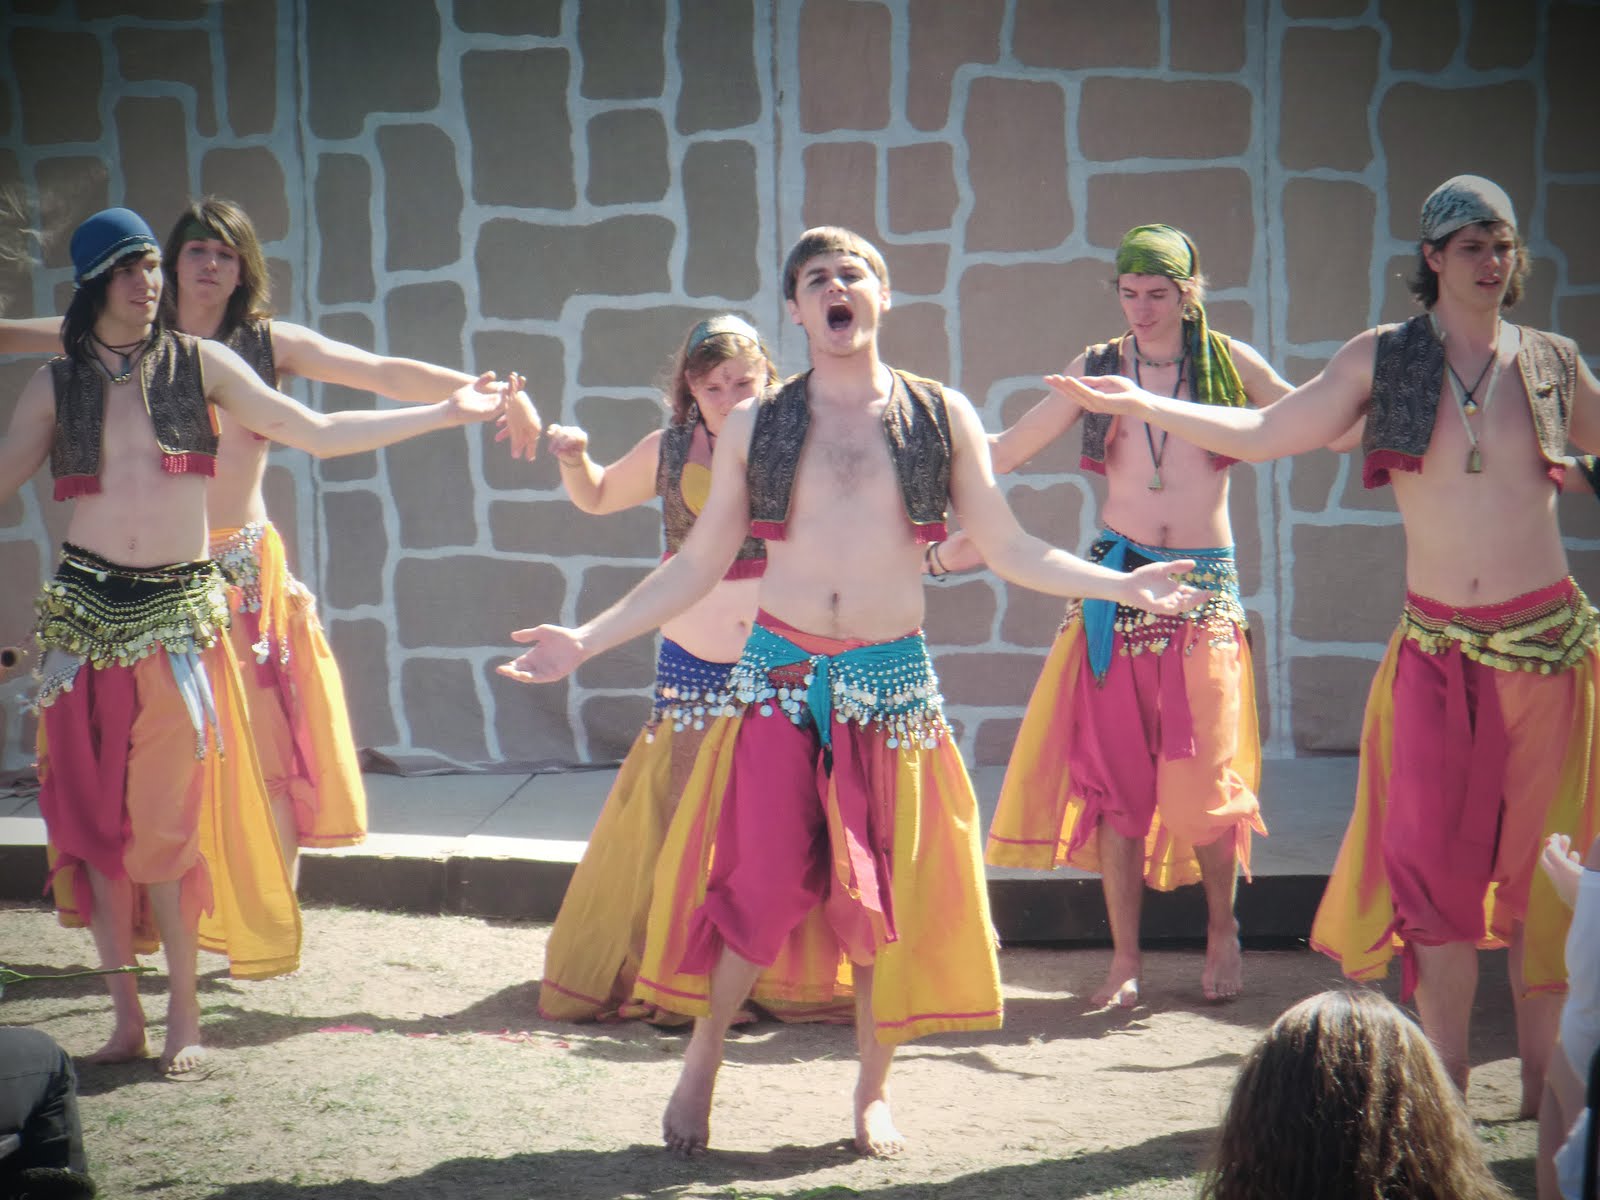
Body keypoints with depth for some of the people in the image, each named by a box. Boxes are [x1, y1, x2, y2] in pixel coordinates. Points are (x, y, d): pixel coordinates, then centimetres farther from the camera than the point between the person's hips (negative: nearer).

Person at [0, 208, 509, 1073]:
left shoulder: (200, 366, 5)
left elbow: (316, 433, 5)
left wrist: (445, 413, 1)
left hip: (180, 613, -1)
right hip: (85, 612, 1)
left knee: (168, 819, -6)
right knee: (93, 818, 0)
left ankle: (183, 1010, 4)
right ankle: (125, 1010, 9)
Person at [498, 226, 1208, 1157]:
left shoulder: (942, 416, 5)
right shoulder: (755, 428, 6)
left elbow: (1008, 549, 5)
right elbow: (698, 566, 8)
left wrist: (1123, 585, -6)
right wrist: (585, 641, 2)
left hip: (893, 679, 0)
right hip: (778, 676, 0)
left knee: (886, 890, 2)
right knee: (761, 884, -7)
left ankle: (876, 1090, 19)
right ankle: (702, 1063, 15)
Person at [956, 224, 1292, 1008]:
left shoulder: (1229, 364, 4)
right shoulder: (1097, 369, 8)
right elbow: (1006, 453, 14)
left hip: (1205, 588, -1)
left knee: (1202, 779, -9)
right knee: (1114, 777, -2)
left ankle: (1222, 933, 14)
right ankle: (1124, 960, 7)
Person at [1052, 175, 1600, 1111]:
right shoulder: (1383, 359, 4)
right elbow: (1264, 433, 6)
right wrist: (1141, 404, 2)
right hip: (1437, 647, 0)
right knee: (1437, 859, -1)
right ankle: (1446, 1081, 7)